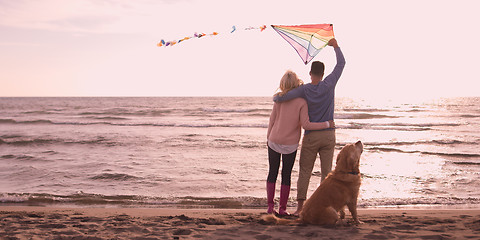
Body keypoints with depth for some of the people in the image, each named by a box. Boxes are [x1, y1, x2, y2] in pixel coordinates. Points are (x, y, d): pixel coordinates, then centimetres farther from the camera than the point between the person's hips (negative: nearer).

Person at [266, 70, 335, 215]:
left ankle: (270, 206, 10)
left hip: (274, 141, 2)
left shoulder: (279, 99, -6)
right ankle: (282, 208, 12)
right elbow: (306, 125, -18)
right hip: (290, 144, -2)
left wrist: (268, 138, 14)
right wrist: (327, 124, -7)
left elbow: (272, 119, 1)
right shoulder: (301, 102, -13)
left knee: (272, 173, 12)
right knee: (286, 175, 10)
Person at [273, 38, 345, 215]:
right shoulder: (328, 85, -6)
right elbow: (341, 64, 5)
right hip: (328, 135, 1)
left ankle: (300, 206, 1)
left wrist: (275, 98, 6)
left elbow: (281, 98, -18)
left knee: (305, 171, 5)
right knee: (327, 171, 5)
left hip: (311, 136, -1)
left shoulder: (304, 90, -9)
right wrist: (335, 46, 18)